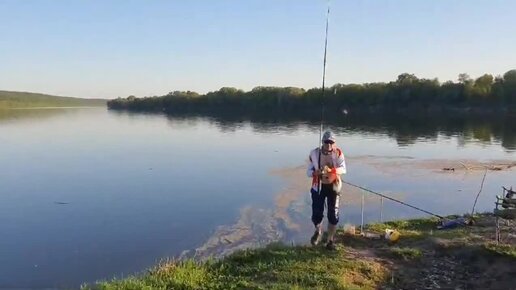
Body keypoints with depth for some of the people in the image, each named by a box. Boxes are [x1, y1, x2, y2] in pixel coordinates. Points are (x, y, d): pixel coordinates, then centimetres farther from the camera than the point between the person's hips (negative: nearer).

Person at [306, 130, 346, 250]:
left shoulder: (338, 153, -9)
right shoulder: (315, 153, -11)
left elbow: (343, 169, -19)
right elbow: (309, 171, -8)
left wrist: (331, 170, -37)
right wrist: (316, 172, -30)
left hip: (333, 186, 1)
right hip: (319, 186, 0)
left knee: (333, 215, 3)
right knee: (316, 213, -3)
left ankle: (330, 240, 22)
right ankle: (318, 232, 32)